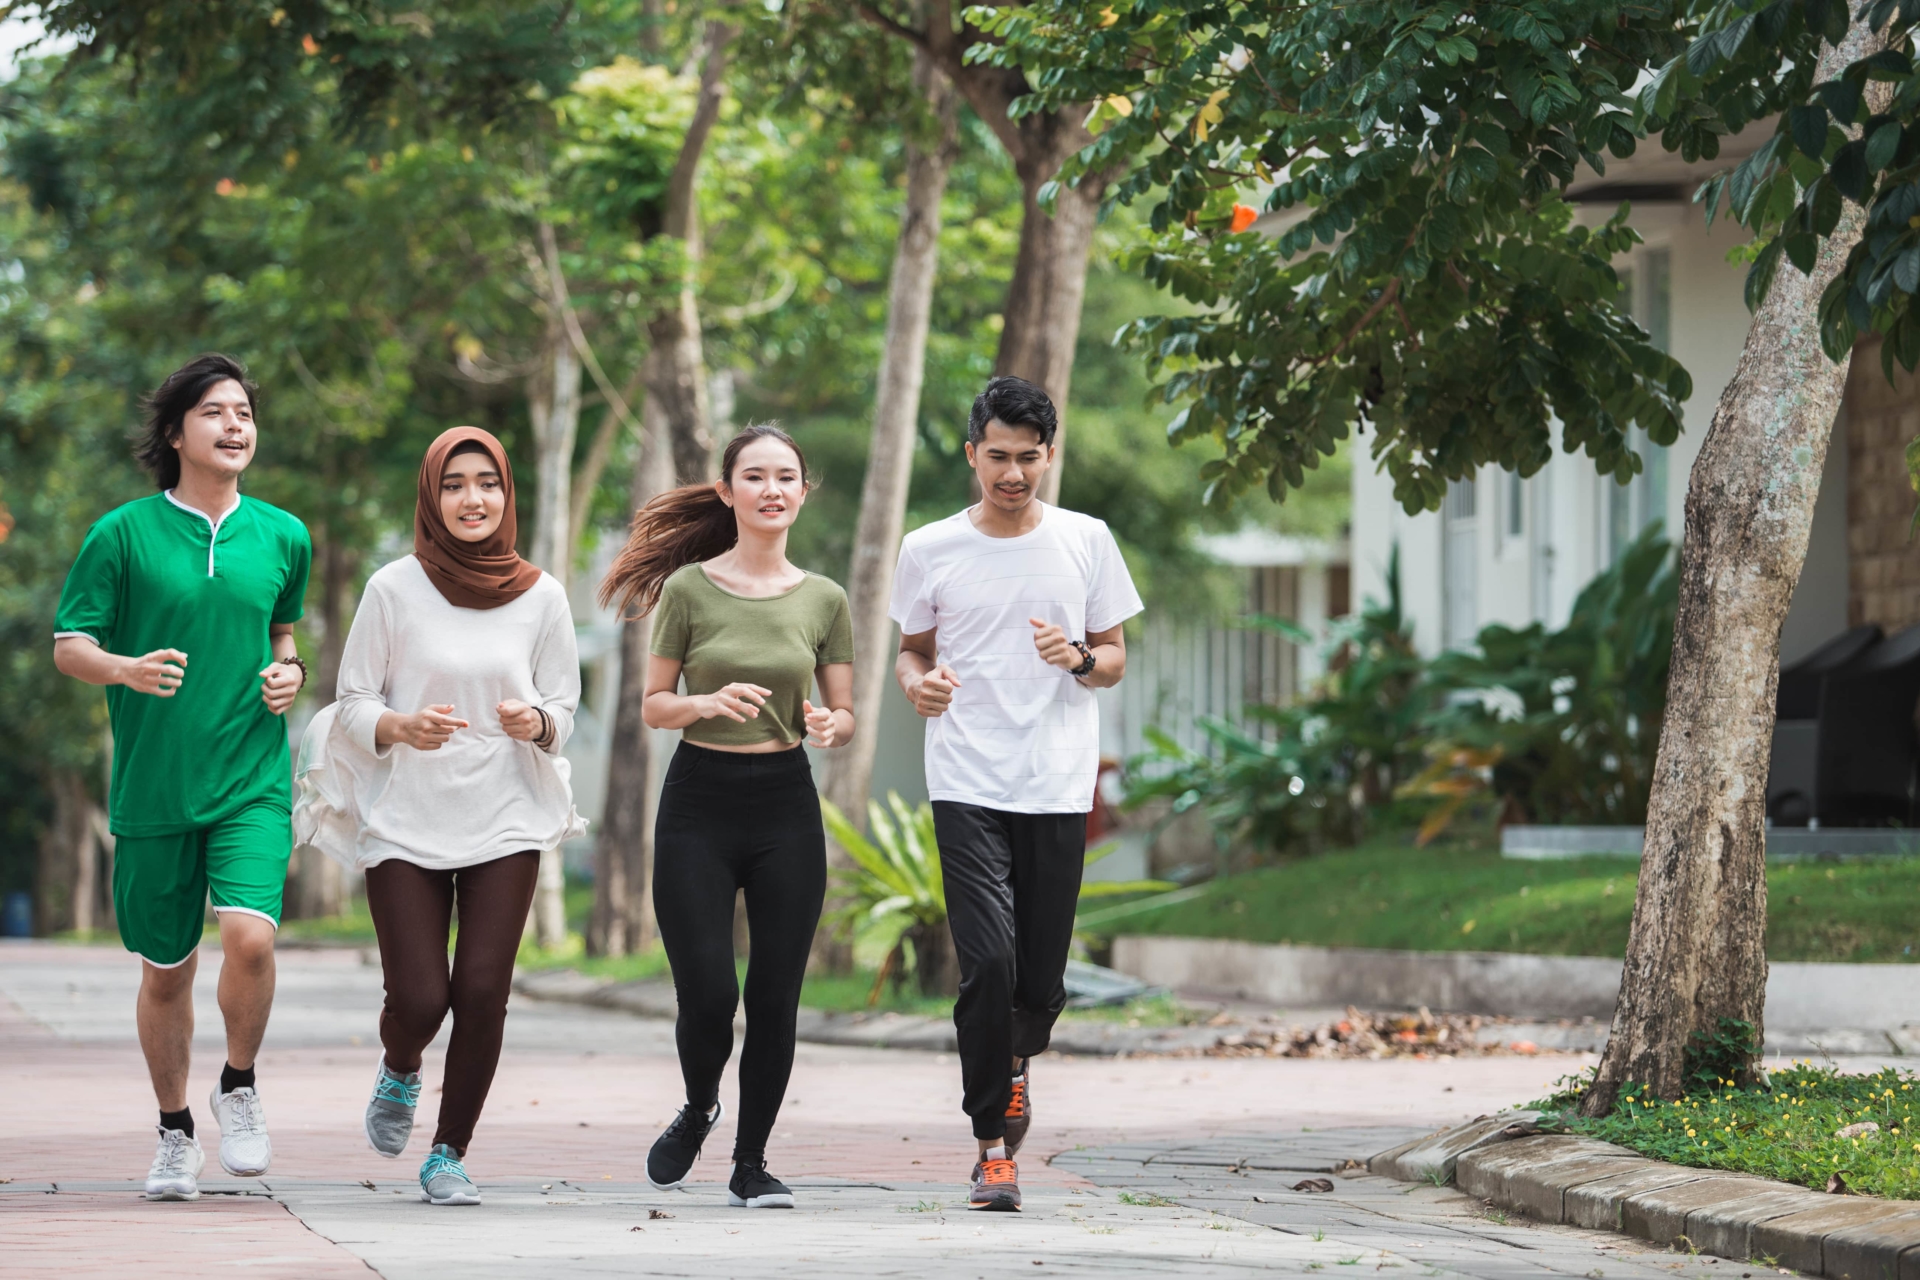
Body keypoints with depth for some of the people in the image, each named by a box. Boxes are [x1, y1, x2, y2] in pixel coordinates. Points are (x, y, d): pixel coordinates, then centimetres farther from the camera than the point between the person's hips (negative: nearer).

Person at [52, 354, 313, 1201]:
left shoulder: (282, 537, 7)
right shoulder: (123, 535, -2)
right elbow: (68, 646, -1)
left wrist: (288, 673, 3)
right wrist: (125, 670, -22)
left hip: (252, 781, 1)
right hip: (153, 783, -1)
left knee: (250, 933, -21)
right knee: (166, 969, 7)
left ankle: (240, 1085, 5)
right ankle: (176, 1132, 27)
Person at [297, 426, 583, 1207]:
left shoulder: (539, 596, 3)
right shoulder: (394, 589, -3)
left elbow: (563, 709, 9)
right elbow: (352, 702, 1)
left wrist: (536, 724, -14)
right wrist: (400, 726, -20)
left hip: (505, 824, 1)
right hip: (406, 822, -1)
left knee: (483, 991, -10)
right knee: (420, 1000, -8)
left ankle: (449, 1155, 9)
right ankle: (400, 1071, 30)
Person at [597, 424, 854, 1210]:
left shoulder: (823, 600, 5)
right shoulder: (690, 588, -1)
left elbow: (845, 714, 9)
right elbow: (654, 705, 3)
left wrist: (829, 725, -14)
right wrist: (708, 703, -18)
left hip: (786, 804, 2)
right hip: (700, 801, -2)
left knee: (775, 997, 0)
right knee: (707, 993, -7)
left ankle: (751, 1161, 15)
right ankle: (698, 1111, 25)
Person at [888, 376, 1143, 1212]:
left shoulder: (1086, 542, 6)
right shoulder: (930, 550, 5)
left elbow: (1115, 659, 12)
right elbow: (912, 650, 15)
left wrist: (1082, 659, -10)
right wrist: (917, 682, -8)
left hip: (1059, 787, 1)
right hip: (968, 786, -1)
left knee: (1042, 978, 3)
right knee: (987, 961, -15)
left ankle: (1014, 1060, 38)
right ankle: (994, 1142, -6)